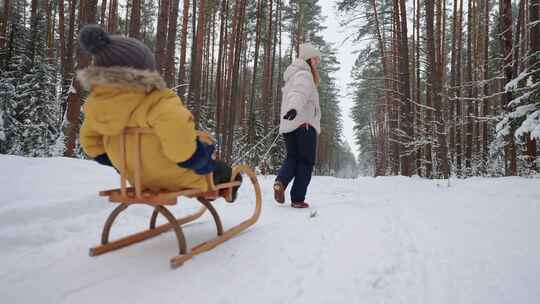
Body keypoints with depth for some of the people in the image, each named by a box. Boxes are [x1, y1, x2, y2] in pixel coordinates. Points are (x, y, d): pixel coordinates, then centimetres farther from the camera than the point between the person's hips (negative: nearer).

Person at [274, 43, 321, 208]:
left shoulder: (293, 75, 25)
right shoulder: (304, 74, -5)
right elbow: (299, 93, -28)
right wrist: (294, 108, -47)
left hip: (288, 125, 8)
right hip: (304, 124, -8)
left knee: (292, 158, 15)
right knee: (306, 162, 1)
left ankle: (280, 181, -12)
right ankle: (298, 199, 1)